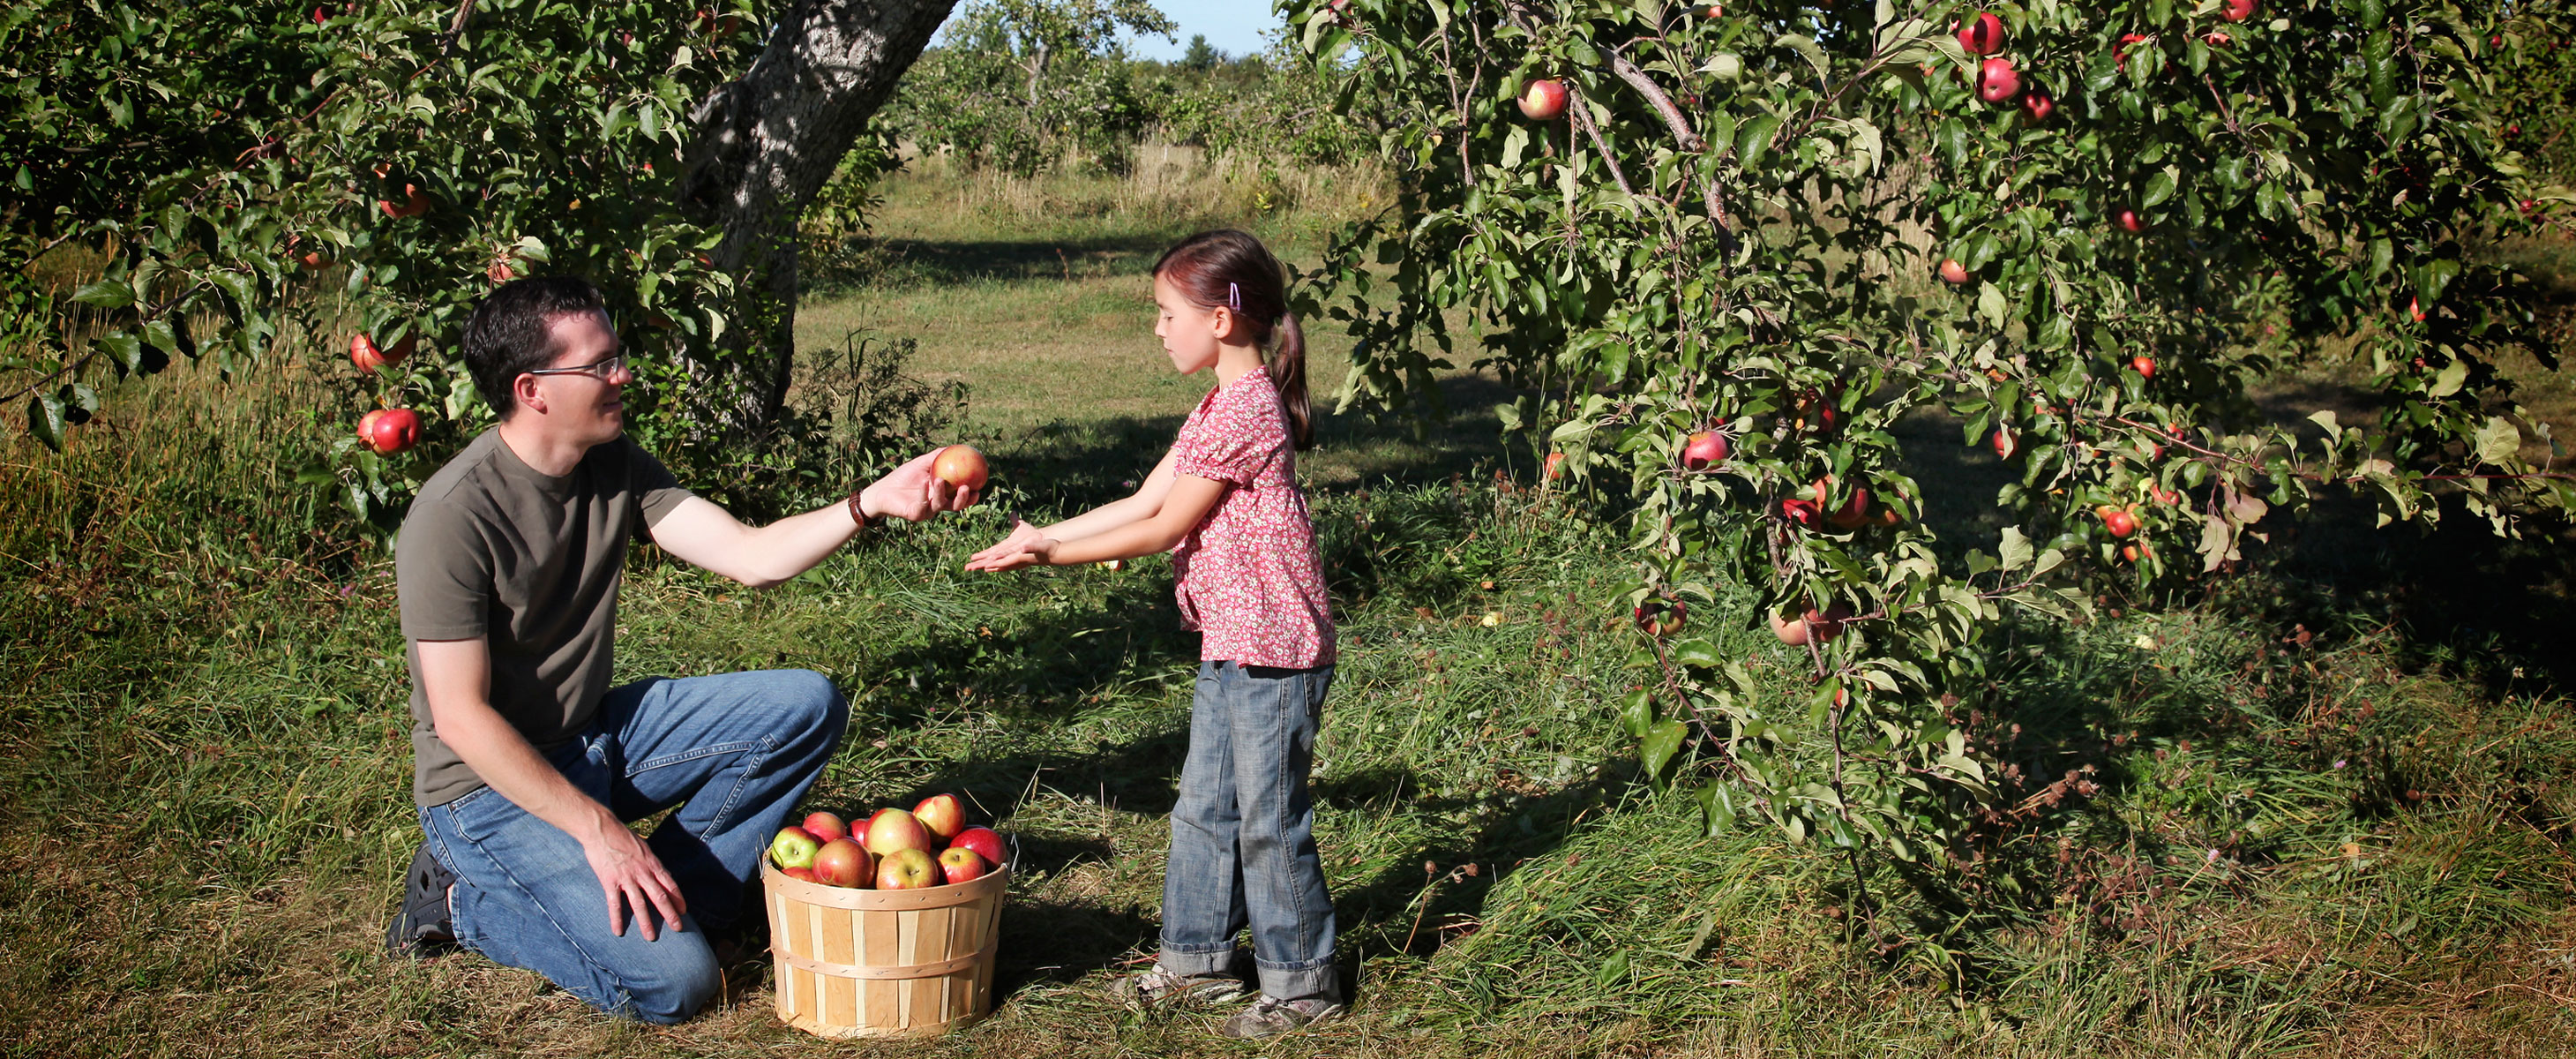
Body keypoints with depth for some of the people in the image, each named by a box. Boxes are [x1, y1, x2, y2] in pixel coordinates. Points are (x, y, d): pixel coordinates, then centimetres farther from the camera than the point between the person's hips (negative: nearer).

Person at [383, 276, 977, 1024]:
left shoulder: (614, 468, -1)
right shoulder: (454, 517, -23)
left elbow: (750, 557, -6)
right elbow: (461, 717, -23)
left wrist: (872, 503, -20)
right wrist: (596, 828, -25)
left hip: (598, 736, 8)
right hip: (493, 787, -8)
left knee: (806, 708, -5)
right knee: (671, 981, -21)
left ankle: (659, 902, -2)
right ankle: (468, 899, 1)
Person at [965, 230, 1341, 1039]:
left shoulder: (1244, 411, -19)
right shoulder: (1222, 406, 14)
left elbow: (1164, 528, -16)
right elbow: (1142, 502, 14)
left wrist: (1052, 555, -10)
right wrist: (1042, 535, 8)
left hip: (1272, 648, -10)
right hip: (1230, 647, 10)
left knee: (1269, 820, 0)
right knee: (1204, 810, 17)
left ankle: (1301, 981, 13)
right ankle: (1196, 958, 29)